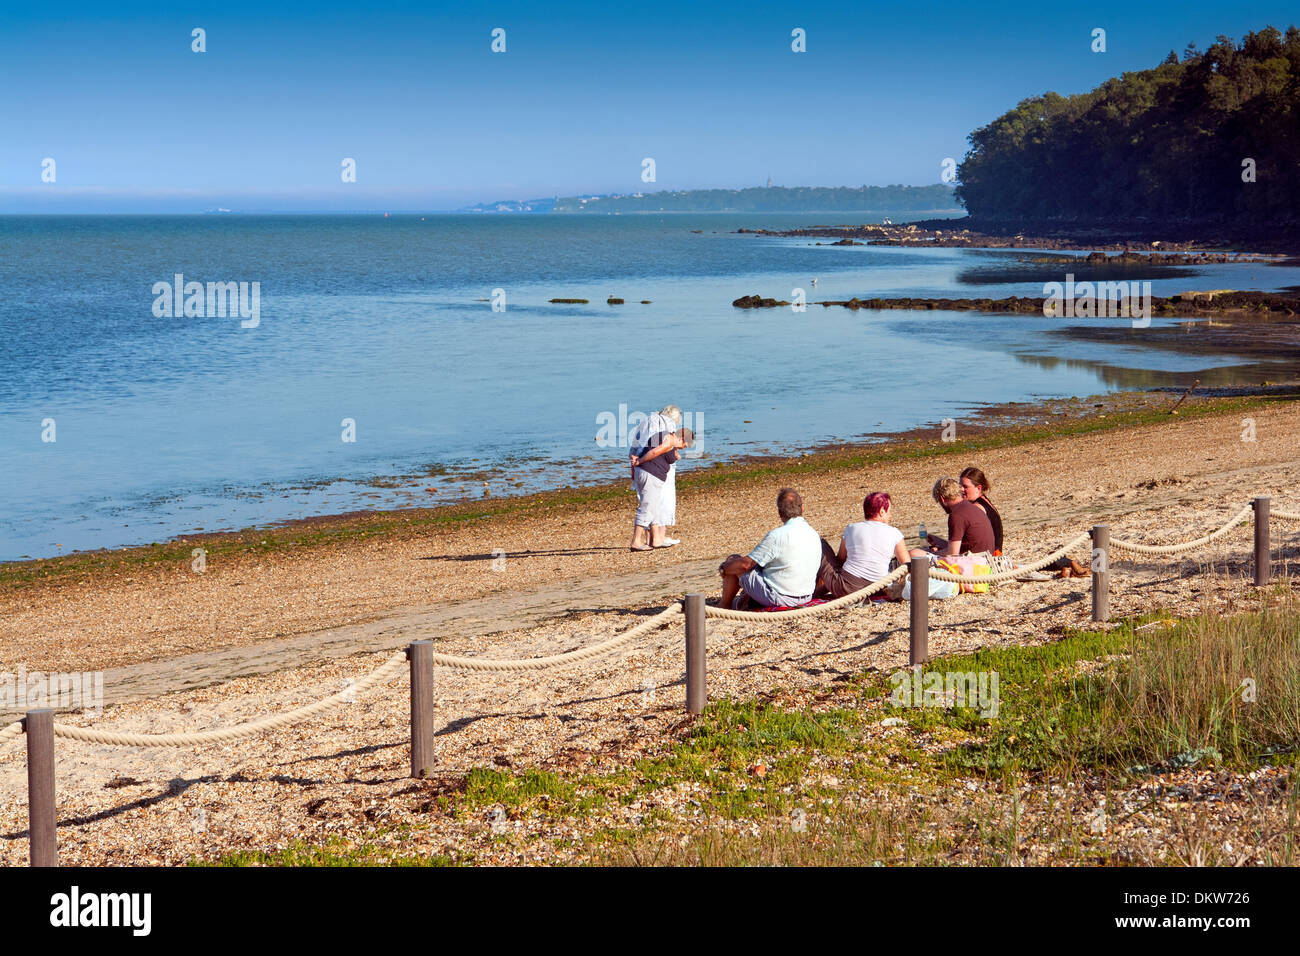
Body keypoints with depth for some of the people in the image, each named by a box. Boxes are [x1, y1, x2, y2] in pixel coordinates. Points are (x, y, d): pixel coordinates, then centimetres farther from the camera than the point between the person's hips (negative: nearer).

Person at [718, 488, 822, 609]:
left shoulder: (777, 536, -22)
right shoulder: (815, 535, 1)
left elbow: (746, 564, -17)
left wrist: (724, 568, 4)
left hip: (780, 599, -7)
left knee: (733, 561, 9)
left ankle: (724, 604, 26)